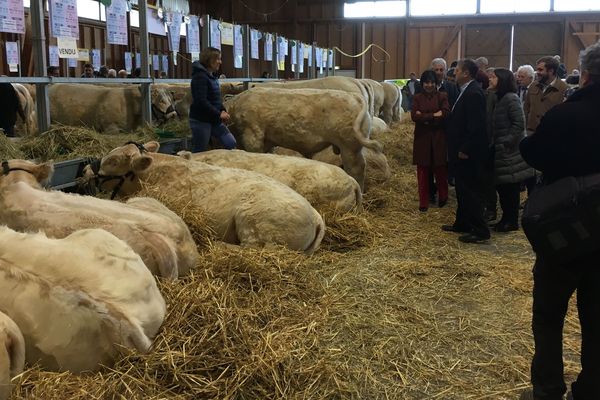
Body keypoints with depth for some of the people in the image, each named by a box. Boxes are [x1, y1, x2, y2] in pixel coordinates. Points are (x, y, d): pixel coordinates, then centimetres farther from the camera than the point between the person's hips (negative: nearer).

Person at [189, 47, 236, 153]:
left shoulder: (212, 76, 11)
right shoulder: (200, 76, -17)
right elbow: (201, 101, -24)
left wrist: (223, 110, 1)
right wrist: (219, 114, -19)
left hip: (214, 120, 9)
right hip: (201, 120, -9)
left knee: (231, 143, 3)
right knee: (199, 152, 0)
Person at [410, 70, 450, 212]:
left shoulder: (442, 96, 3)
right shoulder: (417, 97, 7)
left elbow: (445, 113, -12)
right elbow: (414, 115, -8)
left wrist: (425, 117, -12)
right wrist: (434, 115, -14)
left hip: (438, 138, -1)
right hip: (422, 138, 1)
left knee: (440, 169, 3)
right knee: (423, 171, 3)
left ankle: (443, 197, 24)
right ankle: (423, 203, 10)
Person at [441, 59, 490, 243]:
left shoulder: (473, 93, -19)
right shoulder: (466, 91, 11)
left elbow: (476, 126, -24)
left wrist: (465, 150, -21)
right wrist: (459, 149, 14)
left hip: (469, 153, -10)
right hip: (462, 151, 10)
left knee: (471, 191, -3)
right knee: (463, 189, 19)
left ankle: (480, 231, 4)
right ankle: (462, 223, 31)